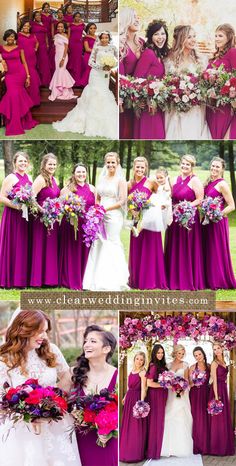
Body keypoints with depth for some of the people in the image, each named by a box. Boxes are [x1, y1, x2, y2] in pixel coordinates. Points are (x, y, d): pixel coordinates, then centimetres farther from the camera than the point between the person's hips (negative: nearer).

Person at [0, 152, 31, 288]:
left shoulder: (28, 178, 13)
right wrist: (16, 206, -23)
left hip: (26, 216, 7)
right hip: (12, 216, -6)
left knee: (24, 247, 9)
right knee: (12, 247, -2)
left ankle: (22, 279, 16)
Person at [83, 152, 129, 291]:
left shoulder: (120, 180, -3)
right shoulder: (103, 178, 14)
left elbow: (122, 201, -10)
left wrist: (106, 208, -13)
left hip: (114, 216, -6)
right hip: (101, 216, 6)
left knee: (111, 246, -3)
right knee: (99, 245, 4)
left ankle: (113, 282, 6)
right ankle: (99, 280, 11)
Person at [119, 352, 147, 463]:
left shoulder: (142, 372, -13)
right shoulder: (132, 371, 10)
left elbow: (143, 388, -21)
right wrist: (125, 397, 23)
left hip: (137, 399, -8)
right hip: (129, 398, 8)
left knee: (136, 426, -1)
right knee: (127, 424, 17)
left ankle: (135, 453, 8)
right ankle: (127, 450, 30)